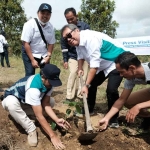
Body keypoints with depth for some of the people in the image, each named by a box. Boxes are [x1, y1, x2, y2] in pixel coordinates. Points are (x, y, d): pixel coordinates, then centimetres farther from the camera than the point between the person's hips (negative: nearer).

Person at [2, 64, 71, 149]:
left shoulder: (48, 83, -17)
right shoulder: (33, 87, -41)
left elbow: (45, 104, -16)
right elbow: (39, 116, -40)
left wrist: (57, 120, -30)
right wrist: (53, 136, -38)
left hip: (26, 102, 6)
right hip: (12, 98, -6)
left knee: (51, 102, -9)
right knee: (11, 103, -42)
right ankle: (31, 130, -23)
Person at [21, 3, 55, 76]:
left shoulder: (51, 27, -4)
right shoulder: (30, 24, -17)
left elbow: (51, 43, 4)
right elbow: (26, 43, -18)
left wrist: (48, 56, -8)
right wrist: (32, 60, -19)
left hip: (43, 55, 4)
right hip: (29, 54, -4)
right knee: (30, 75, -7)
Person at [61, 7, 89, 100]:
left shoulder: (85, 26, -9)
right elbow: (64, 45, 2)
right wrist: (65, 60, 0)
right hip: (72, 56, 0)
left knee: (84, 74, -1)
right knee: (73, 73, -13)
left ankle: (80, 94, 12)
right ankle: (70, 95, -5)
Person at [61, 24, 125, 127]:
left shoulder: (90, 38, -32)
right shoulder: (77, 42, -3)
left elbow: (94, 64, -34)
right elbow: (80, 56, 17)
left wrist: (86, 85, -33)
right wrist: (80, 69, 5)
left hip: (117, 62, -9)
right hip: (103, 65, 9)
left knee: (111, 90, -22)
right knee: (92, 84, 13)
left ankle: (113, 119, -3)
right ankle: (89, 110, 33)